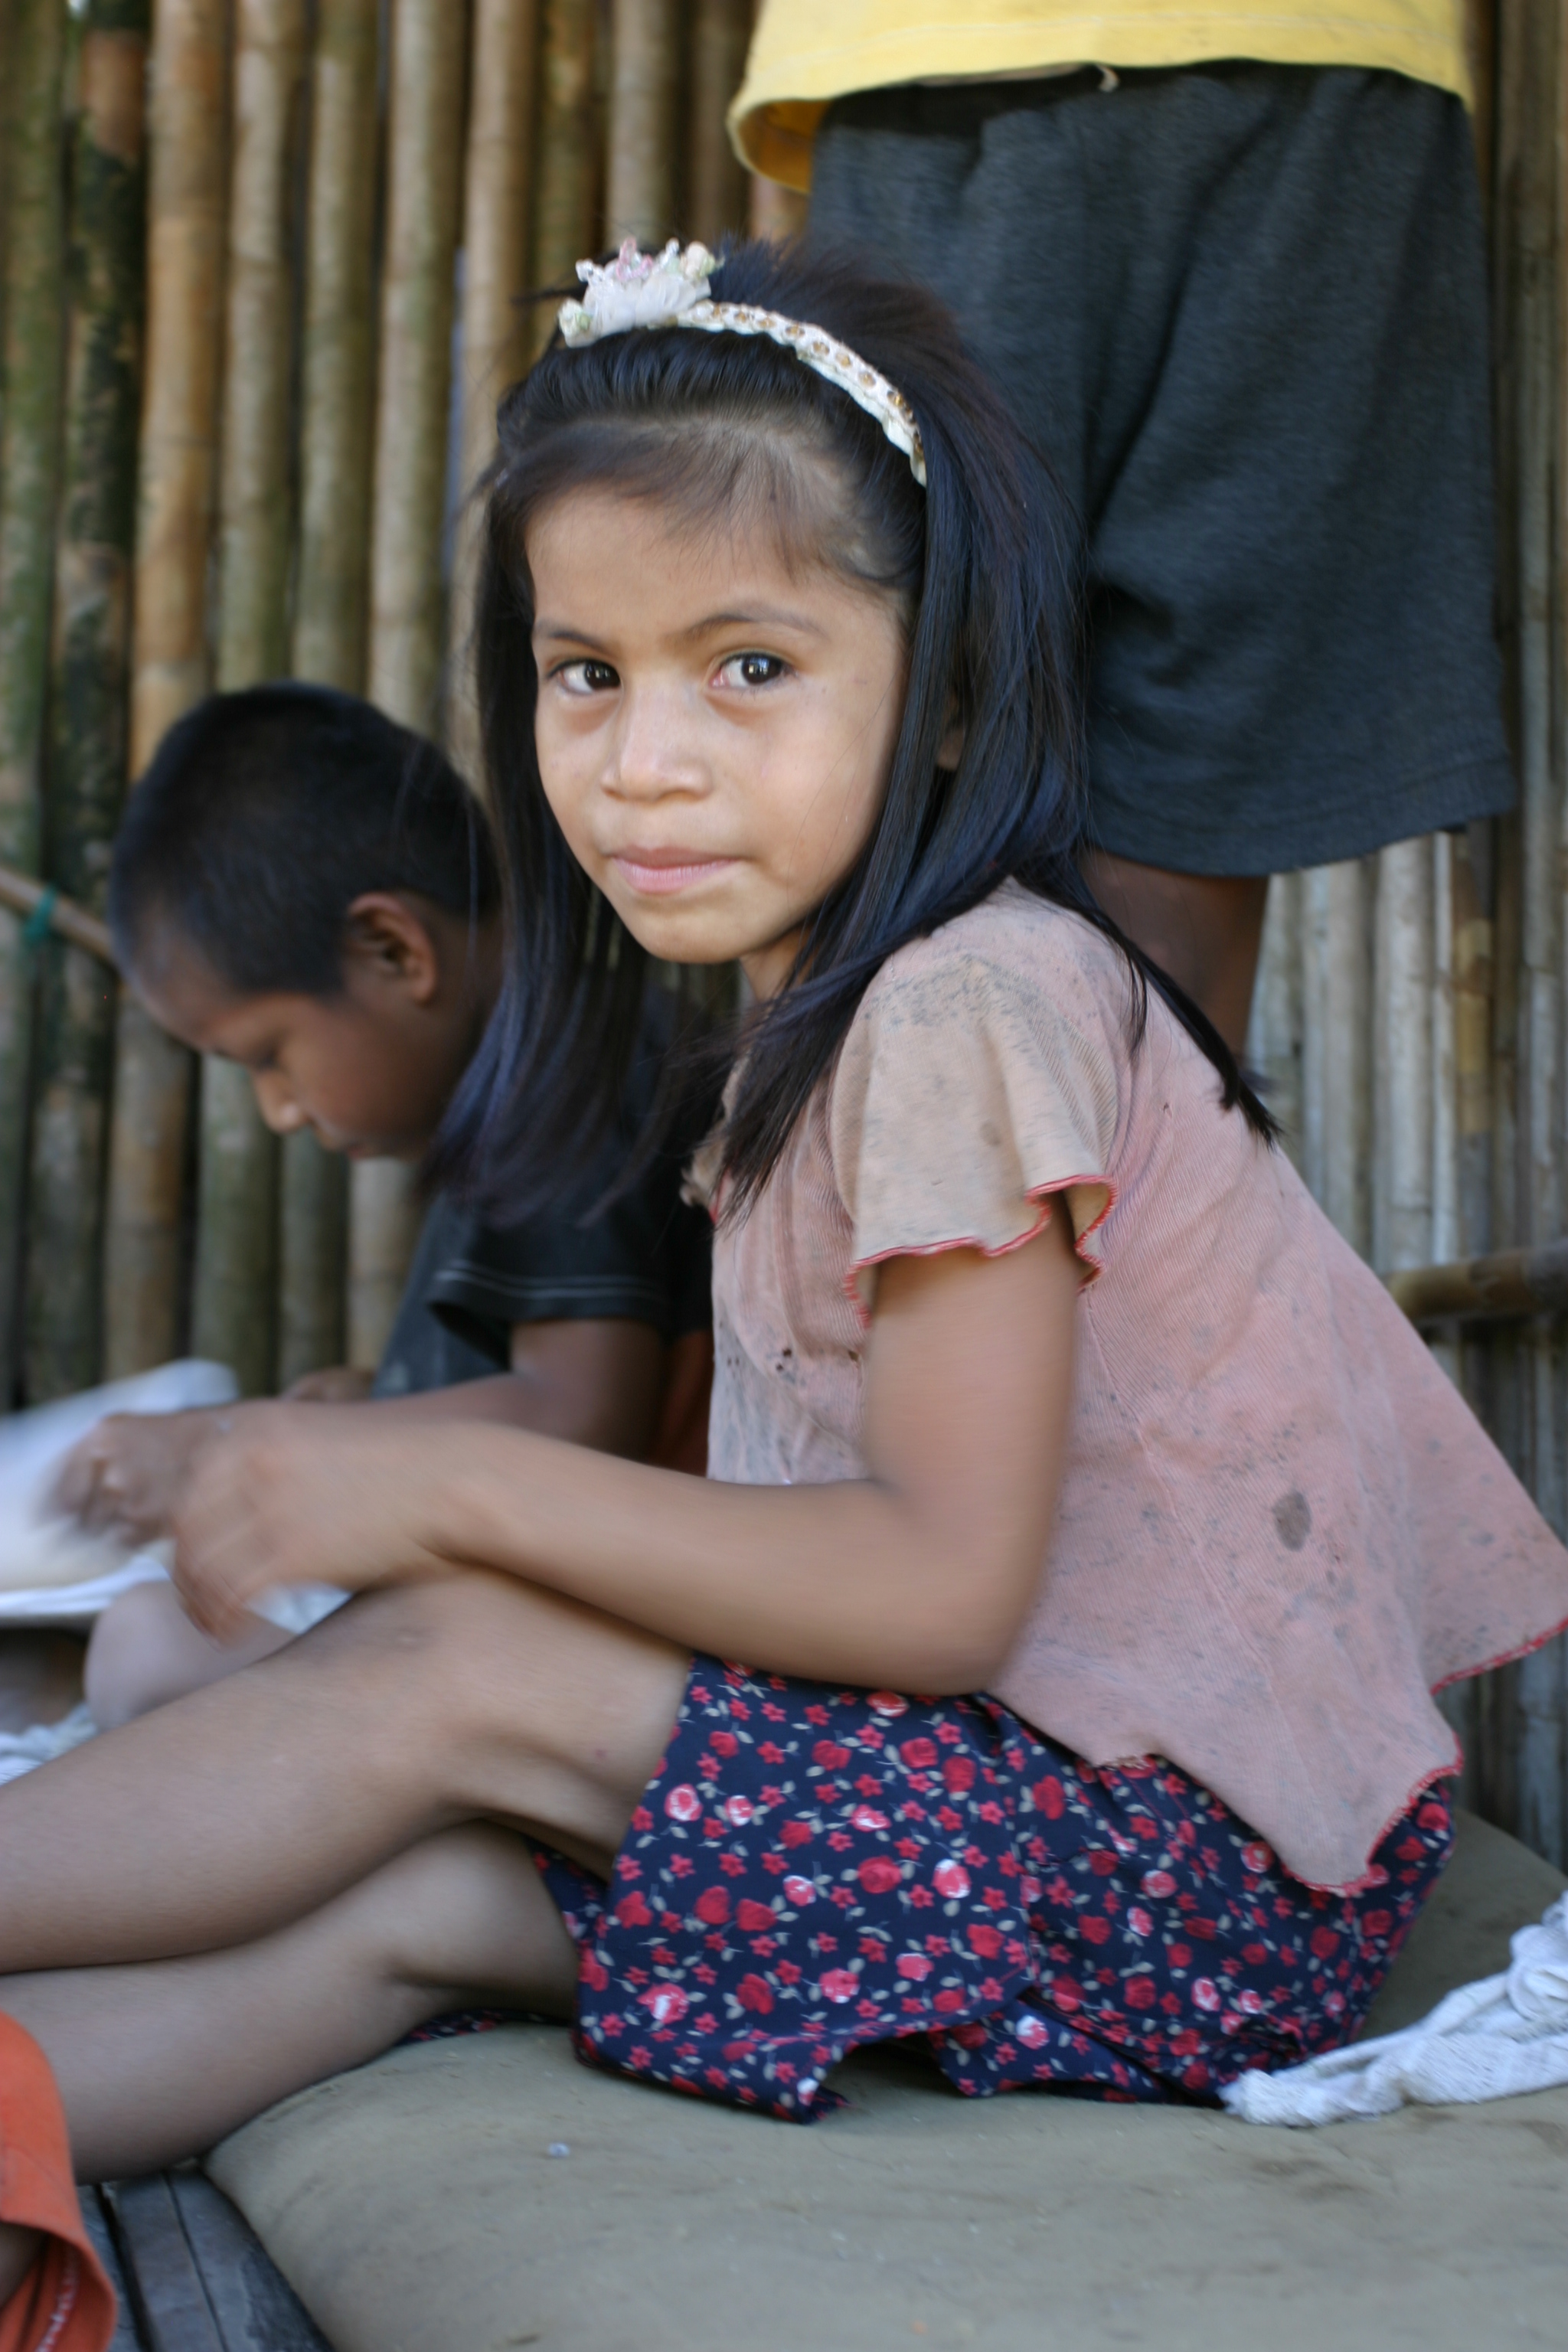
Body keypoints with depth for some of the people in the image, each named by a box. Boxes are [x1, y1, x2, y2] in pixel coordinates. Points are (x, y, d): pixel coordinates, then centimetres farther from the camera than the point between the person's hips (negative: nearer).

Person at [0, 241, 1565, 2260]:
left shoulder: (962, 1009, -18)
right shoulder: (830, 1005, 12)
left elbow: (941, 1585, -23)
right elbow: (850, 1503, 9)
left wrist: (462, 1487, -19)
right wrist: (399, 1484, 4)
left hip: (1196, 1855, -9)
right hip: (1076, 1782, 9)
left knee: (445, 1672, -14)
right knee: (413, 1892, -5)